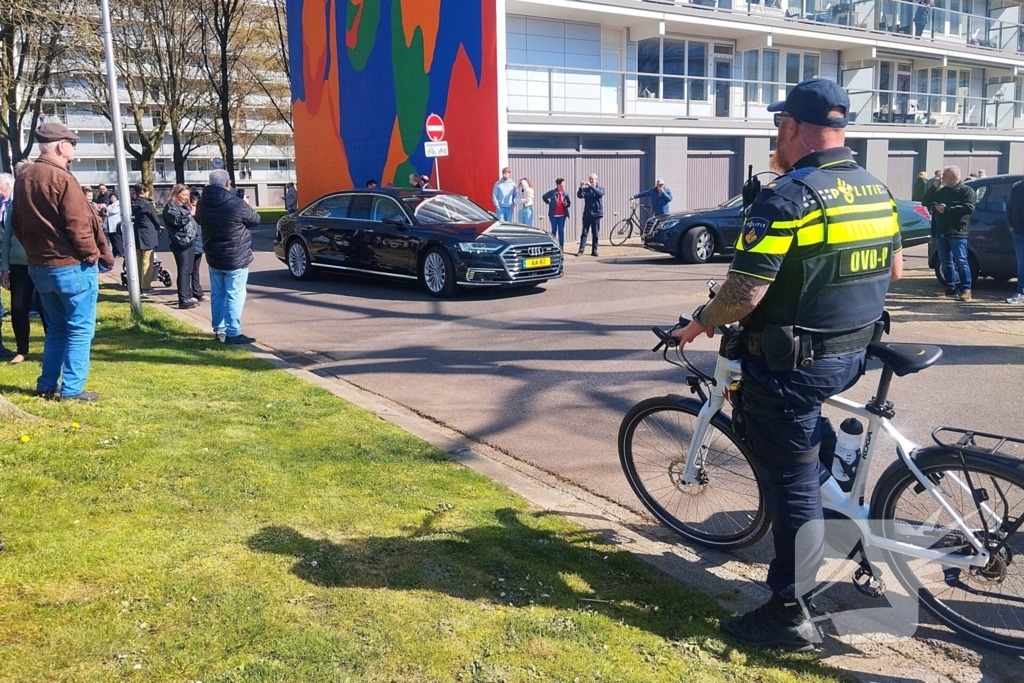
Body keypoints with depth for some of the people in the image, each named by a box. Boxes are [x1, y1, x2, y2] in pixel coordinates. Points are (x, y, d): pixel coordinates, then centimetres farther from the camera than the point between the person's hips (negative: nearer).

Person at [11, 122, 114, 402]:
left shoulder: (23, 179, 9)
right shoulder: (62, 179, -16)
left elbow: (17, 225, 15)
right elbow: (79, 226, -18)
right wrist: (94, 255, -4)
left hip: (39, 267, 8)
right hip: (72, 266, -8)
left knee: (56, 328, 18)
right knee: (80, 330, 0)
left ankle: (47, 384, 21)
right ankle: (72, 389, 2)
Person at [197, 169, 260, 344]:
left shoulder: (202, 204, 1)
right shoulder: (236, 204, -18)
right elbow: (255, 220, -4)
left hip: (213, 257, 6)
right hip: (236, 258, -6)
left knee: (217, 294, 15)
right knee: (234, 296, -3)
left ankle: (219, 329, 22)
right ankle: (233, 333, -5)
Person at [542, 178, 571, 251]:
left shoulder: (566, 194, -1)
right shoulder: (552, 192, -5)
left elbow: (569, 203, 5)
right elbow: (544, 197, 9)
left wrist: (566, 204, -16)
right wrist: (549, 203, 6)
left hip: (562, 215, 1)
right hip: (554, 215, -1)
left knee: (561, 231, 3)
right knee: (553, 231, 8)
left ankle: (561, 246, 8)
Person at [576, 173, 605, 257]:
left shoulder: (600, 188, 4)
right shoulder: (586, 189, 7)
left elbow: (600, 193, -19)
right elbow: (580, 196, -10)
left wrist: (591, 186, -30)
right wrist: (581, 188, -27)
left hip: (596, 214, -1)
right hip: (587, 214, 1)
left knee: (595, 234, 3)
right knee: (584, 233, -3)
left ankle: (594, 250, 9)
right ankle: (581, 250, -6)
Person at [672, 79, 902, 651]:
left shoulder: (786, 198, -20)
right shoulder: (879, 191, 5)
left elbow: (744, 292, -23)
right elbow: (893, 270, 17)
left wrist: (701, 323, -4)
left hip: (793, 362, -8)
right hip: (852, 353, 8)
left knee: (793, 486, 2)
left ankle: (790, 616, 14)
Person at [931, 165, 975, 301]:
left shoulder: (966, 190, -3)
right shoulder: (940, 192, 17)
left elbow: (969, 208, -17)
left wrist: (947, 209, -21)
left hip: (957, 233, -7)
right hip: (941, 232, 7)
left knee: (961, 261, -9)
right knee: (945, 261, 7)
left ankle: (966, 289, -5)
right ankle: (951, 288, 13)